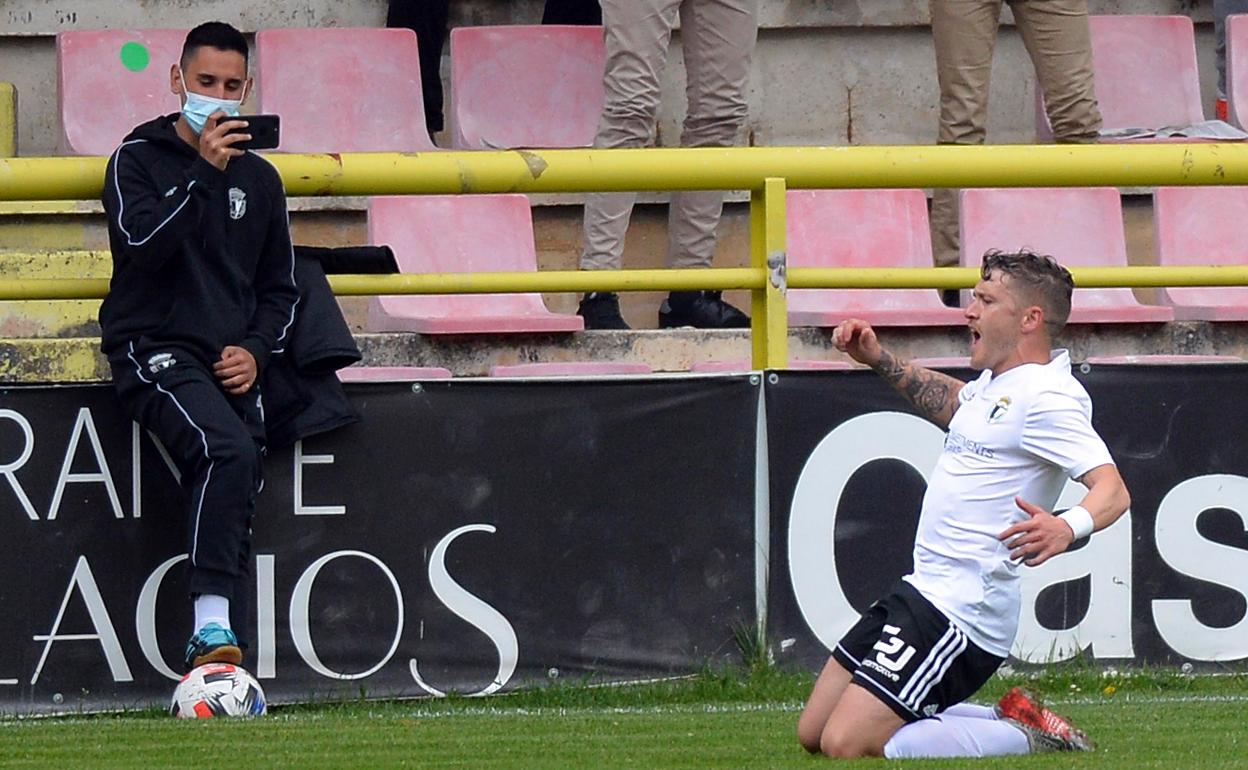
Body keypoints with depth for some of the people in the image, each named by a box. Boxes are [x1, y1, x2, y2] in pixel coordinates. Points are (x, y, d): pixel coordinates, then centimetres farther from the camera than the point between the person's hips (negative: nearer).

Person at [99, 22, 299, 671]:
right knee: (229, 449, -29)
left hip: (232, 362, 6)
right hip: (153, 350, -6)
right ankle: (211, 627, -33)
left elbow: (280, 288, 21)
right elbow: (142, 242, -16)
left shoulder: (259, 179, 16)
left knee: (238, 494, -7)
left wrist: (255, 350, 3)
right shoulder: (137, 160, 2)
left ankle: (212, 664, -5)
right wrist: (203, 172, -19)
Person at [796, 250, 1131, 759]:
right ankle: (1007, 720, 14)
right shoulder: (997, 383, 13)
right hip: (921, 592, 10)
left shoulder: (1047, 396, -17)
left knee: (847, 745, -18)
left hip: (959, 616, -10)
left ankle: (1027, 738, -5)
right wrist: (880, 361, 28)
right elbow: (951, 402, 38)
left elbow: (1112, 489, -29)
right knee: (813, 734, 13)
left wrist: (1067, 528, -48)